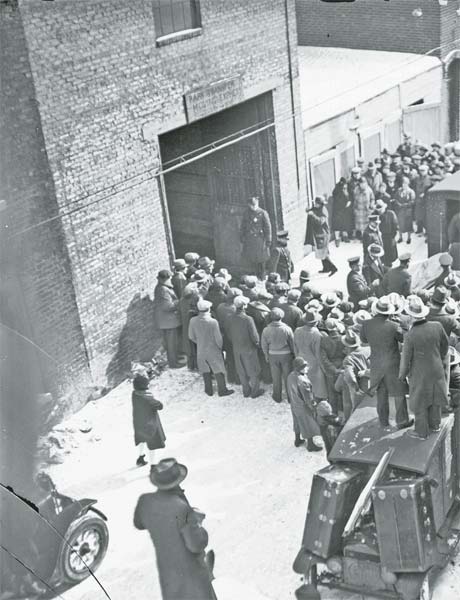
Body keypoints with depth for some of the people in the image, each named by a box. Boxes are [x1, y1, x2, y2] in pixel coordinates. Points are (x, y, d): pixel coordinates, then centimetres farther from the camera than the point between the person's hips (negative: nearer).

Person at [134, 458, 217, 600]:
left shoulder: (145, 501, -16)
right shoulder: (182, 509, -33)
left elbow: (139, 523, 7)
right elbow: (196, 544, -27)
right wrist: (197, 519, -11)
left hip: (167, 568, 6)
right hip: (190, 567, -6)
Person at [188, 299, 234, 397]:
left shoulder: (193, 321, -16)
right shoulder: (213, 322, -27)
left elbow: (191, 336, -2)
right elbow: (218, 338, -17)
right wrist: (220, 347, 3)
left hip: (201, 350, 4)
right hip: (213, 350, -3)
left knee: (205, 371, 20)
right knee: (218, 370, 14)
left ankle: (209, 390, 33)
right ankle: (222, 390, 26)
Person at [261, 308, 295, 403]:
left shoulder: (266, 330, -14)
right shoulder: (287, 329, -18)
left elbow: (264, 345, -2)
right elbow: (292, 343, -8)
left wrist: (266, 355, 14)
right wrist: (293, 353, 10)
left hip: (273, 355, 1)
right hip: (286, 355, -1)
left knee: (276, 377, 17)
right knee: (287, 376, 14)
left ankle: (277, 396, 29)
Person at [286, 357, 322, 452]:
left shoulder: (290, 376, -10)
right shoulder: (302, 381, -35)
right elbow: (307, 397, -25)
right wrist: (312, 407, -10)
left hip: (294, 406, 8)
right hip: (303, 407, -8)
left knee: (298, 423, 27)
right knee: (308, 425, 13)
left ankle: (297, 440, 46)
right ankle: (310, 445, 29)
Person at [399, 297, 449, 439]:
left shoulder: (410, 336, -28)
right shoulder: (437, 326, -18)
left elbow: (406, 359, -17)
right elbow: (445, 345, 0)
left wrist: (402, 375, 2)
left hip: (420, 374, -4)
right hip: (437, 369, 4)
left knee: (419, 401, 14)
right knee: (435, 397, 23)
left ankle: (422, 431, 27)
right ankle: (435, 424, 41)